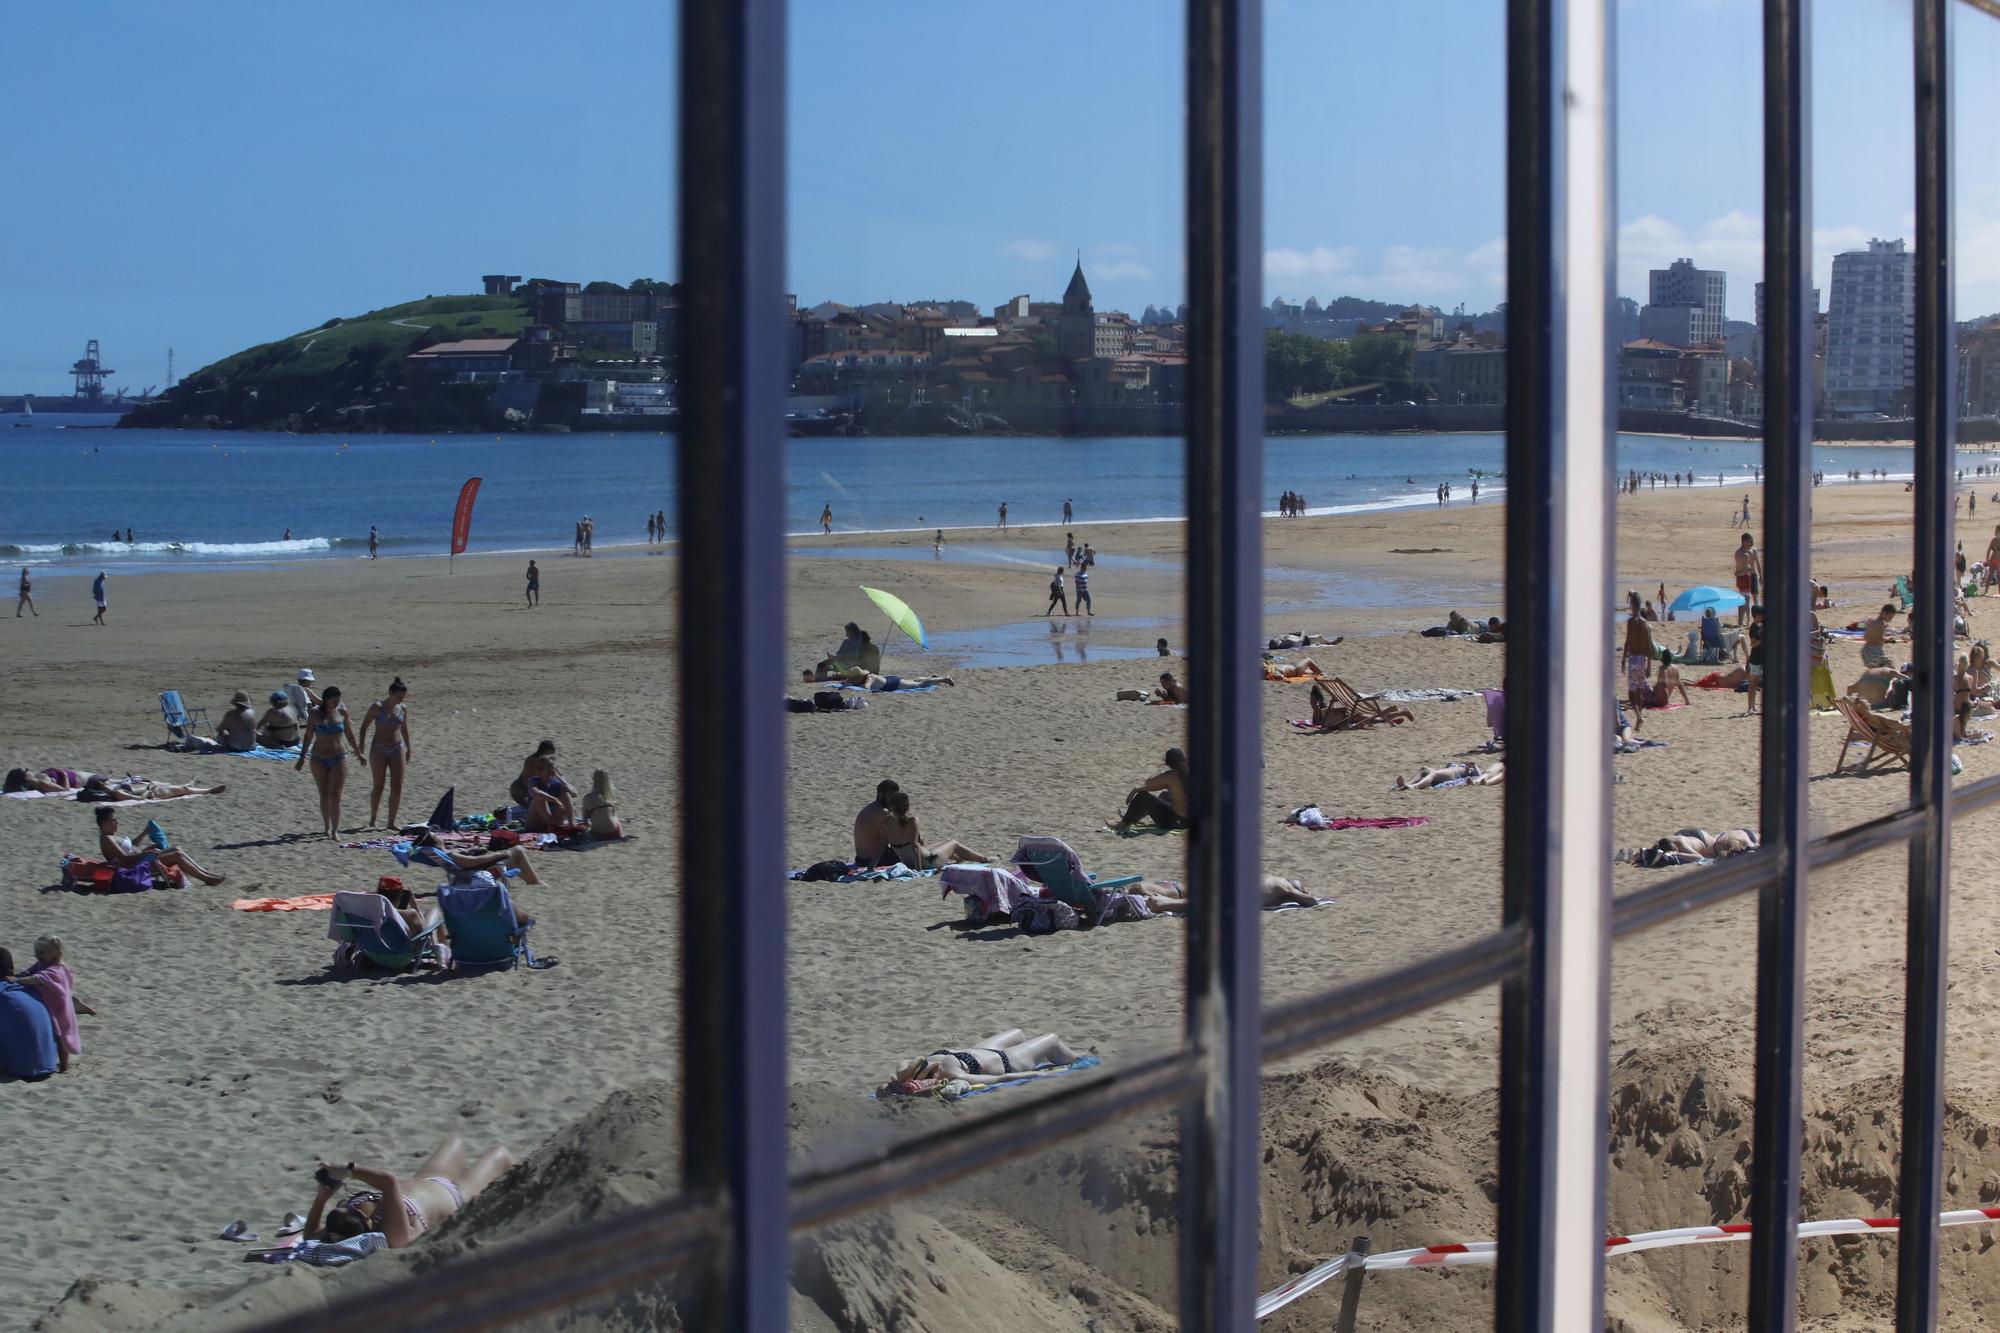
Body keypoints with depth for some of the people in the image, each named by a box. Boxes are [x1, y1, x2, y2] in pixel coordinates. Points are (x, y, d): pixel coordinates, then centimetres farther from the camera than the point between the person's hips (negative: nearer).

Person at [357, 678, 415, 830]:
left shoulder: (403, 708, 5)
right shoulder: (377, 707, -8)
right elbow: (364, 727, -4)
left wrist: (409, 748, 19)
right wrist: (361, 747, -9)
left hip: (397, 749, 4)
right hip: (379, 750, -4)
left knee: (397, 786, -3)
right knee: (378, 786, 0)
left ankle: (392, 821, 2)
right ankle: (372, 819, 16)